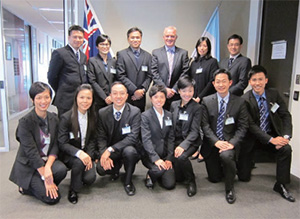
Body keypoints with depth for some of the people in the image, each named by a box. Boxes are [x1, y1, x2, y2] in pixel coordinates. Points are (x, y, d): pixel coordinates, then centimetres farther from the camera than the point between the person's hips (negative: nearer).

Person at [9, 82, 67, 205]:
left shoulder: (54, 119, -1)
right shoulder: (25, 122, -17)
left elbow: (55, 146, -3)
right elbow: (31, 152, -20)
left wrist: (48, 167, -21)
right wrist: (45, 177, -22)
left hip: (47, 161, 5)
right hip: (28, 166, -5)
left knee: (61, 170, -28)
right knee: (52, 198, -17)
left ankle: (38, 185, 3)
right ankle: (26, 188, 11)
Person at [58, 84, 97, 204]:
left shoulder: (92, 117, 0)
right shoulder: (66, 117, -13)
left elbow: (92, 140, 5)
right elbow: (62, 144, -16)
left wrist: (89, 156, -13)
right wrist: (79, 153, -32)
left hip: (86, 153, 3)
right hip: (69, 155, -3)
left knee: (90, 178, -19)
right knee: (79, 162, -35)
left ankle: (80, 179, 19)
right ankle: (73, 191, -8)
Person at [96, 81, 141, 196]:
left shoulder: (135, 112, -12)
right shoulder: (102, 113, -3)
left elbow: (133, 137, -20)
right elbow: (101, 138, -3)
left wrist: (111, 149, -28)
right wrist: (104, 154, -23)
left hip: (128, 148, -2)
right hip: (109, 152, 2)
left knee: (129, 151, -36)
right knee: (101, 168, -24)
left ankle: (128, 181, -6)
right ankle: (115, 168, 15)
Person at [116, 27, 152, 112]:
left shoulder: (147, 55, 12)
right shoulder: (121, 54, 1)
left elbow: (149, 76, 9)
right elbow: (121, 76, -7)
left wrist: (143, 90, -7)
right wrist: (134, 90, -12)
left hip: (141, 97, 3)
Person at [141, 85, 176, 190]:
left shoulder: (169, 115, 10)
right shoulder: (145, 116, -6)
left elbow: (171, 138, 7)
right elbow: (146, 140, -14)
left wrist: (169, 158, -4)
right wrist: (156, 158, -24)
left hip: (165, 155, 4)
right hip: (150, 155, -4)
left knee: (170, 184, -9)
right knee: (160, 169, -33)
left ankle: (157, 174, 24)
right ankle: (150, 176, 3)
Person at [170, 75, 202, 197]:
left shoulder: (197, 108, -7)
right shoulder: (174, 105, 6)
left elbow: (194, 131, -12)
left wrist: (183, 145, -25)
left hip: (190, 142, -3)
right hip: (176, 141, 3)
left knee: (181, 157, -34)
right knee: (177, 177, -7)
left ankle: (191, 182, -7)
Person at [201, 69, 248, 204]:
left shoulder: (239, 102, -1)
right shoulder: (206, 101, 0)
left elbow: (242, 127, -4)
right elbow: (205, 125, -4)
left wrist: (232, 143, -19)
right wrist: (216, 141, -17)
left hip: (229, 142, -2)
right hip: (212, 143, 2)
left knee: (226, 156, -36)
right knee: (214, 178, 5)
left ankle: (229, 189, -10)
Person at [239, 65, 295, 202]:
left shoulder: (274, 95, -2)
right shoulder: (245, 100, -16)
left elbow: (286, 116, -3)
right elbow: (251, 125, -19)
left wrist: (285, 136, -20)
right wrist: (271, 140, -27)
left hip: (272, 135, 3)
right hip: (251, 138, -3)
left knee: (286, 149, -29)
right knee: (244, 177, -4)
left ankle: (280, 185, -9)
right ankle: (247, 164, 34)